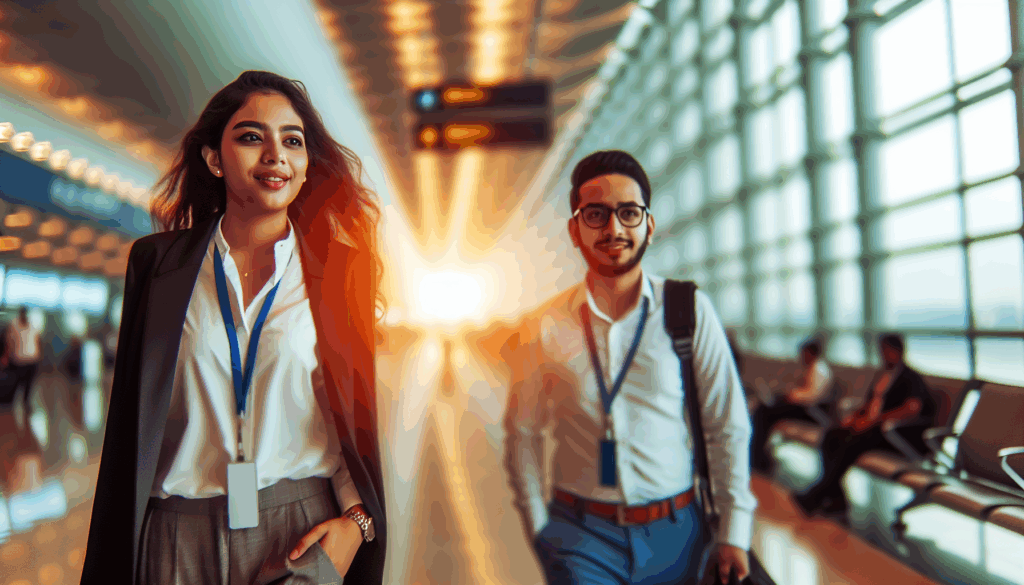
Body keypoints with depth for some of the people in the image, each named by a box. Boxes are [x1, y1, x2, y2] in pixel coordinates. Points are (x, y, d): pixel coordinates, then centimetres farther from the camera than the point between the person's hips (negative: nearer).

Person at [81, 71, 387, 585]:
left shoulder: (338, 268, 1)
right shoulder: (157, 260, 3)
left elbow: (361, 414, 5)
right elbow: (129, 422, 6)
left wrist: (357, 517, -8)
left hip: (302, 535, -1)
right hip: (177, 541, 1)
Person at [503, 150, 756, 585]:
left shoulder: (691, 313, -5)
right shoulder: (545, 329, -5)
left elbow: (728, 428, -2)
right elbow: (522, 434, 4)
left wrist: (734, 534, -3)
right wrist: (539, 529, 2)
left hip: (676, 535, 1)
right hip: (581, 536, -1)